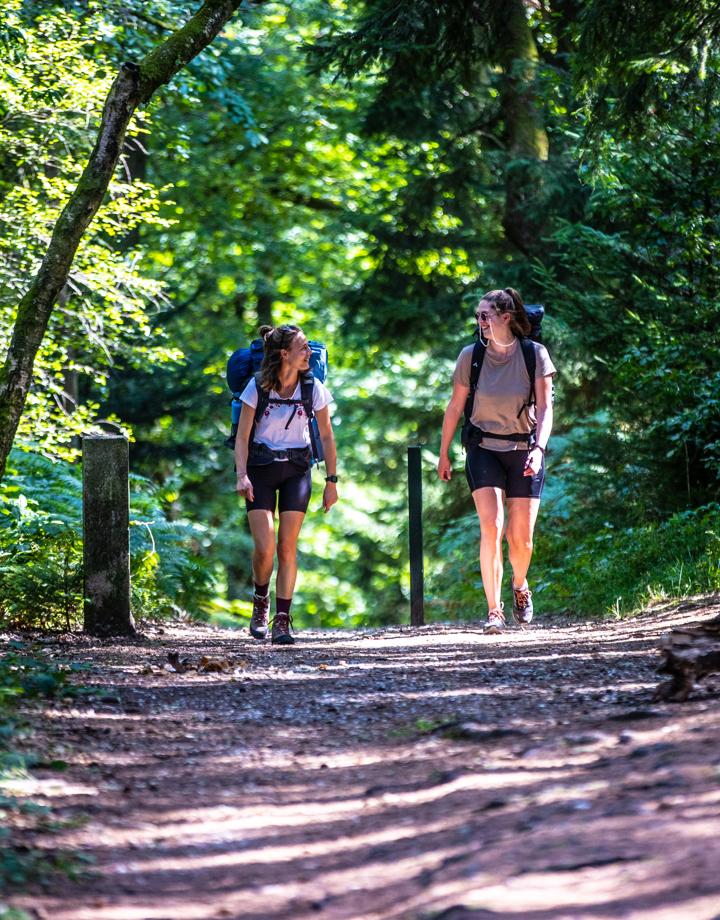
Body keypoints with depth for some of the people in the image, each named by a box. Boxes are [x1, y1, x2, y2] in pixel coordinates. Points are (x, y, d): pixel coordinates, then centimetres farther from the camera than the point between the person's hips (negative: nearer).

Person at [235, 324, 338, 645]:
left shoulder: (313, 388, -6)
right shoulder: (258, 387, -11)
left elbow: (326, 436, 4)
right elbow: (242, 436, -6)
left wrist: (331, 481, 4)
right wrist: (242, 475, -19)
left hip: (297, 468, 1)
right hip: (261, 466, -1)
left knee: (287, 548, -6)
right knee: (264, 548, -12)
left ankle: (282, 619, 1)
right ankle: (261, 601, 16)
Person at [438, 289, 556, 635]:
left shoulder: (535, 355, -8)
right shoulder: (471, 356, -5)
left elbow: (545, 409, -9)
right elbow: (454, 407, 6)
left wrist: (539, 448, -24)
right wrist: (443, 454, 10)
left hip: (524, 449, 0)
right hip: (484, 449, 0)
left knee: (521, 537, 0)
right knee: (491, 527, -18)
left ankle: (520, 584, 33)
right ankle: (494, 611, -16)